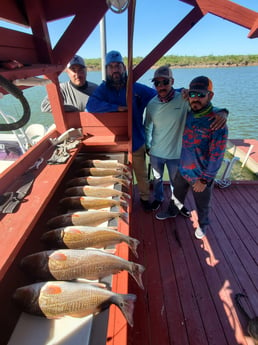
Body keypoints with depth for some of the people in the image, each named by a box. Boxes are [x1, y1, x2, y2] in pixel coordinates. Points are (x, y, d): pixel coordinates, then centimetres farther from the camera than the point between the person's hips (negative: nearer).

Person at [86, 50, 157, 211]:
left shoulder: (138, 88, -5)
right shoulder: (102, 89, -7)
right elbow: (91, 105, -25)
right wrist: (118, 107, -28)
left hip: (137, 142, 0)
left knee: (142, 174, 16)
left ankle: (145, 197, 43)